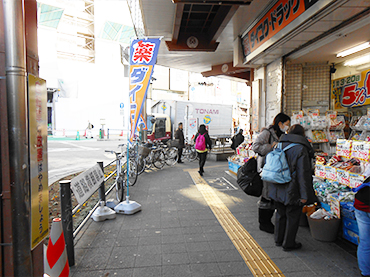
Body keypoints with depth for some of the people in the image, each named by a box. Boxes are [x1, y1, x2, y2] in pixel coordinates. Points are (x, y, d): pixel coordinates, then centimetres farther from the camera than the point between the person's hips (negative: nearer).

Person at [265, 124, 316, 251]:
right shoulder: (301, 149, -16)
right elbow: (303, 174, -18)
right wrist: (304, 195, -14)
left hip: (278, 188, 6)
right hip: (292, 191, -6)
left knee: (280, 214, 19)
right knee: (293, 216, 9)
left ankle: (278, 240, 33)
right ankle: (288, 243, 21)